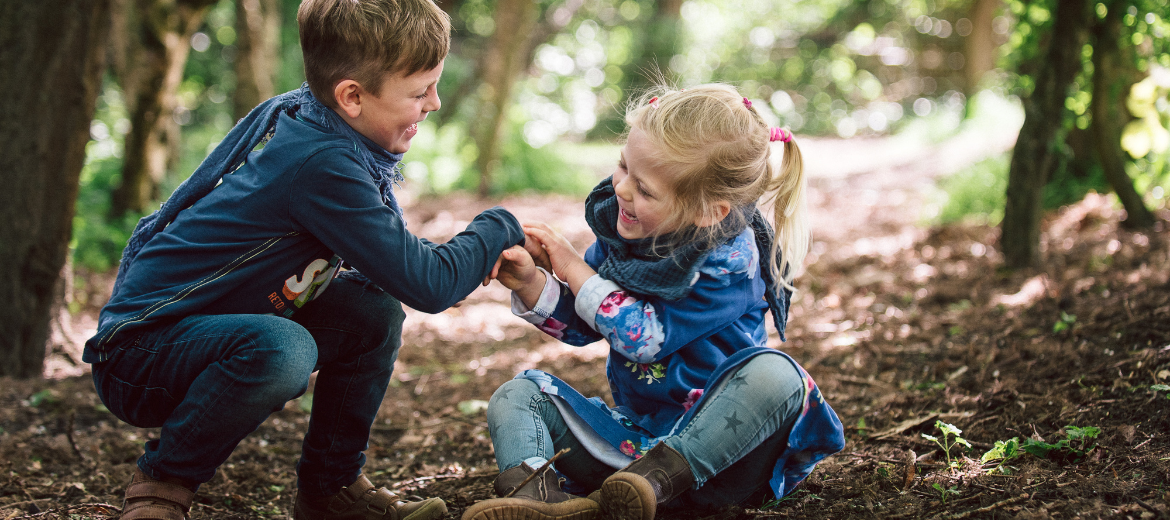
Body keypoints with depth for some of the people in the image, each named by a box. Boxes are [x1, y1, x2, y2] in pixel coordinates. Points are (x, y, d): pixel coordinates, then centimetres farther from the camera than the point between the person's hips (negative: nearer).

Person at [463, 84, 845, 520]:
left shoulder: (730, 263, -19)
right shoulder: (622, 228, -1)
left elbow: (645, 336, -22)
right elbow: (579, 325, 7)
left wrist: (574, 269, -14)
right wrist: (531, 284, -14)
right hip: (632, 431, 6)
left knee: (774, 373, -34)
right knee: (517, 394, -5)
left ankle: (655, 480, -39)